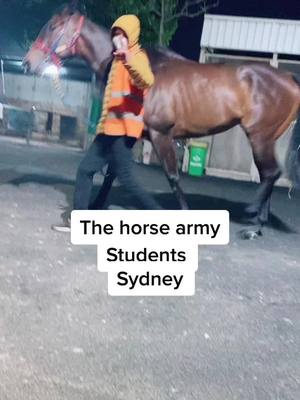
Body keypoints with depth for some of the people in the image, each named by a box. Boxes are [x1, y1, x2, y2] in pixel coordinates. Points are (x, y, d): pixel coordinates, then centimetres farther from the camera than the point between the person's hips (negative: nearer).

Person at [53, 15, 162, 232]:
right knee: (85, 169, 8)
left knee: (126, 178, -12)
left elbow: (147, 81, -32)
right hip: (110, 128, 10)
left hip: (123, 129, -10)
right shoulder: (118, 59, 21)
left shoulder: (137, 57, -7)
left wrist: (129, 59, -47)